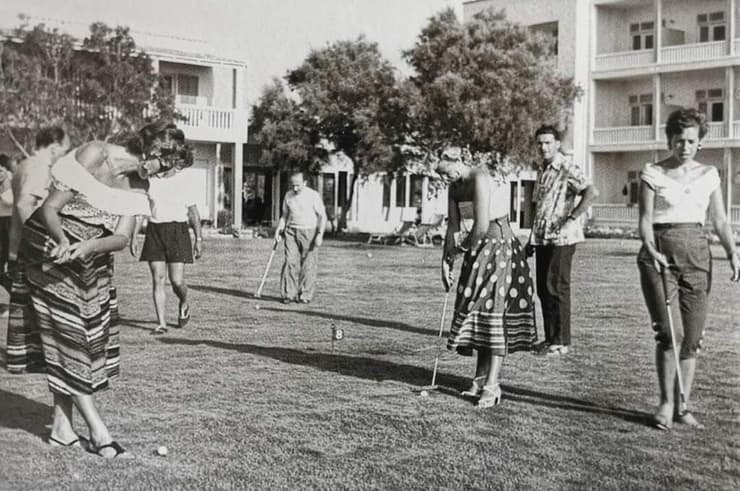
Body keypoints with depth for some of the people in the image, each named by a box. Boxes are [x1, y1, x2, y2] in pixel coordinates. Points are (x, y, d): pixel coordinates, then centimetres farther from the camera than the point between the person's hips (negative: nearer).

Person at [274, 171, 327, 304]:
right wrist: (279, 229, 4)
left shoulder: (313, 196, -6)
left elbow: (322, 216, -3)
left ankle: (305, 295, 5)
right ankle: (289, 294, -2)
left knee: (308, 265, -2)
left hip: (309, 233, -3)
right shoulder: (288, 196, 7)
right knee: (290, 262, -6)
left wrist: (320, 234, -13)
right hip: (291, 232, 3)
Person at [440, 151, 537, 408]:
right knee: (477, 312, 9)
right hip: (479, 250, 9)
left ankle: (492, 384, -8)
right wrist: (446, 261, 5)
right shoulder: (454, 188, 10)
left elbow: (482, 226, -24)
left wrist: (463, 247, -7)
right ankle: (481, 379, 16)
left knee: (494, 312, -9)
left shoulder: (480, 179, -18)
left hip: (499, 247, -9)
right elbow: (453, 227, 12)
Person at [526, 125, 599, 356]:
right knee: (543, 289, 9)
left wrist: (571, 219, -22)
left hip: (561, 238, -8)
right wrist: (532, 238, 20)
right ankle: (550, 338, 18)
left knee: (556, 287, -7)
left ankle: (561, 341, -1)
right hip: (542, 238, 8)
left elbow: (592, 192, -23)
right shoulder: (541, 170, 16)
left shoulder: (568, 169, -9)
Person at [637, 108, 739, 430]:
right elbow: (645, 220, -4)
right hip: (660, 255, -4)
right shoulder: (653, 174, 1)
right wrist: (651, 250, -21)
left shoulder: (709, 175, 11)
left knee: (692, 337, 4)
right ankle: (666, 403, 3)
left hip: (697, 253, 4)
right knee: (670, 332, -12)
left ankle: (683, 406, 14)